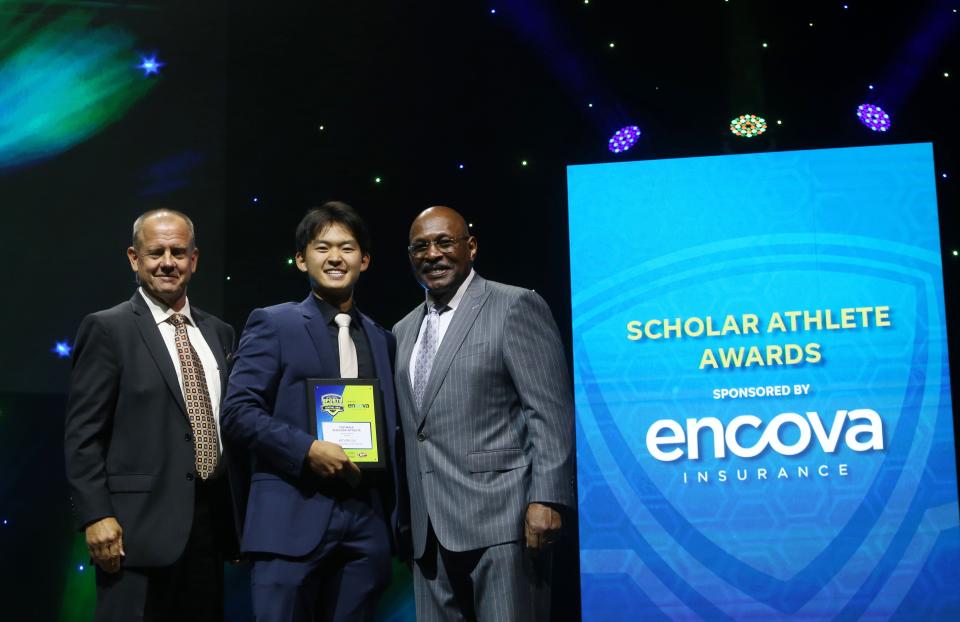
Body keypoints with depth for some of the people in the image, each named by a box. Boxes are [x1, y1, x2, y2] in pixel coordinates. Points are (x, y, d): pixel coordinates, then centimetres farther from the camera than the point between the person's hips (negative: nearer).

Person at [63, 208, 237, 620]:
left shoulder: (218, 333, 13)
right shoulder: (107, 329, -3)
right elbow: (82, 434, -7)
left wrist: (240, 517, 12)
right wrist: (96, 516, -14)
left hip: (211, 522, 5)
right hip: (140, 526, -5)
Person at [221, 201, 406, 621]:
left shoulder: (382, 339, 17)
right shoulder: (272, 324, 2)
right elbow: (237, 413, -6)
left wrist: (397, 510, 6)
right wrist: (308, 449, -17)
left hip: (368, 522, 5)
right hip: (293, 518, -4)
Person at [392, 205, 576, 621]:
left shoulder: (516, 307, -3)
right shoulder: (404, 331, 18)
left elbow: (552, 412, -9)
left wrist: (546, 499, -17)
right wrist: (405, 516, 17)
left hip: (501, 519, -6)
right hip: (430, 532, 7)